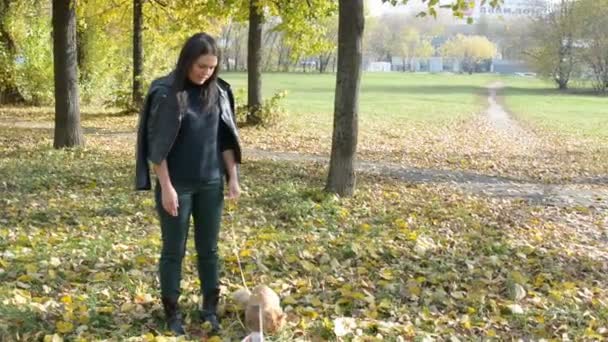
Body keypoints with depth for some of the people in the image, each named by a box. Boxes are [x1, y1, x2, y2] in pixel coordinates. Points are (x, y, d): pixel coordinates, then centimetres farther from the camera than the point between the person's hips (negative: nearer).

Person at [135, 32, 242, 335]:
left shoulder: (218, 92, 2)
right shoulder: (165, 93, -12)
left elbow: (226, 138, 9)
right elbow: (156, 146, -12)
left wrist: (233, 177, 5)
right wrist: (166, 187, -15)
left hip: (210, 184, 4)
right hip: (177, 185, -4)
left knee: (208, 249, 12)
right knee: (174, 251, 7)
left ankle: (210, 309, 24)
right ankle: (172, 313, 20)